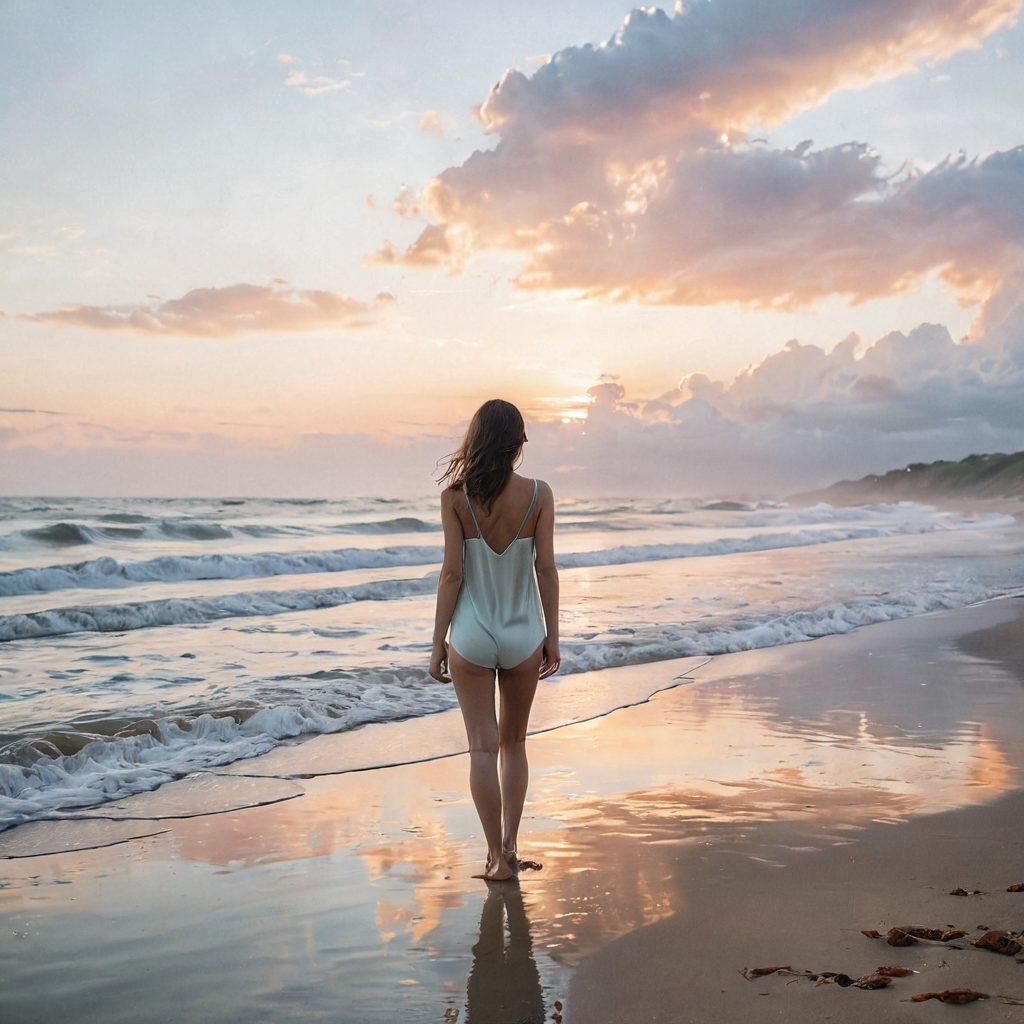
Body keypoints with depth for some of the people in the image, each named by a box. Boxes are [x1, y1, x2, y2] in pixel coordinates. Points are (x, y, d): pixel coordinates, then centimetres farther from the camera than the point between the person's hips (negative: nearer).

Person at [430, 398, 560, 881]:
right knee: (514, 742, 19)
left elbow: (452, 572, -10)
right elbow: (546, 569, -5)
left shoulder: (456, 496, -9)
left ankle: (497, 856, 8)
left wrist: (438, 641, -2)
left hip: (471, 637, -1)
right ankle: (509, 843, 18)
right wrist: (552, 637, 4)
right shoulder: (538, 494, -7)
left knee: (483, 748, 6)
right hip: (523, 636, 1)